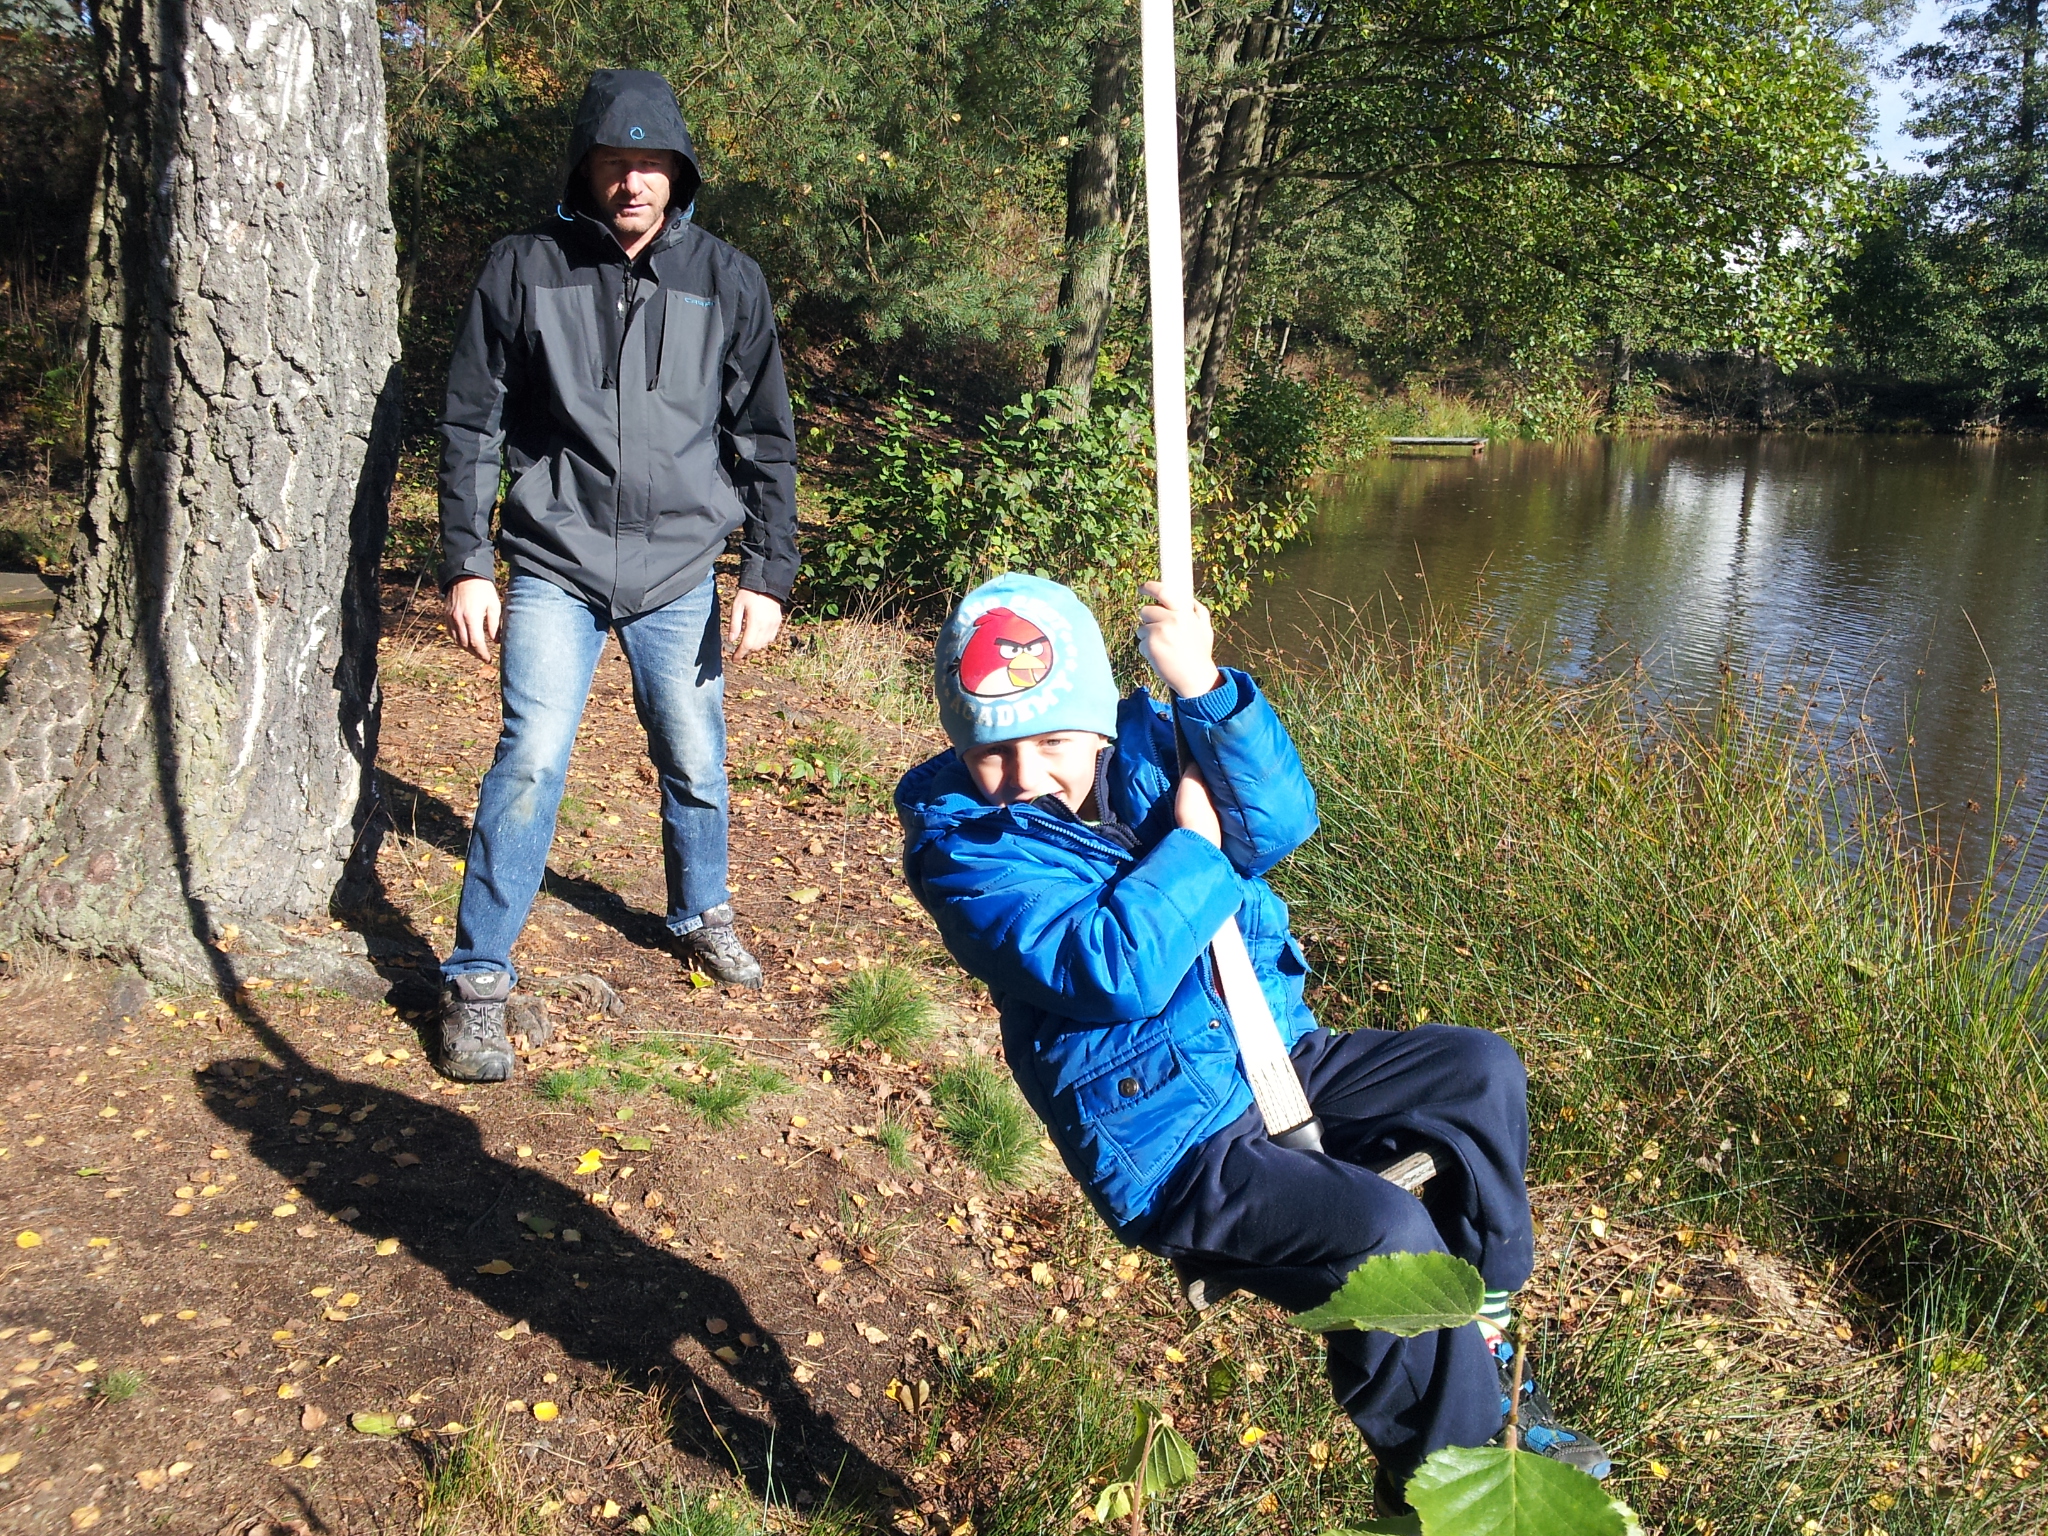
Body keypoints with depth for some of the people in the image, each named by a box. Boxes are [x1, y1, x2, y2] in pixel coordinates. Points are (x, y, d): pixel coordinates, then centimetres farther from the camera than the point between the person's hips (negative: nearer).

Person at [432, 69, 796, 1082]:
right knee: (531, 759, -11)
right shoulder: (525, 270, -1)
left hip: (679, 573, 2)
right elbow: (472, 426, 3)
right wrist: (466, 567, -2)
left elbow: (766, 440, 6)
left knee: (695, 763, 12)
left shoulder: (727, 284, 2)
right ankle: (477, 981, 2)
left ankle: (700, 915, 39)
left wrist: (767, 575, 0)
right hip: (555, 568, -2)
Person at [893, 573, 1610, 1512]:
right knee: (1385, 1237, -25)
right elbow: (1114, 970, -28)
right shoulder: (959, 850, -14)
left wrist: (1203, 687, -24)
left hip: (1276, 1063, 7)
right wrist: (1195, 836, -16)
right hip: (1169, 1146, -7)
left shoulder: (1142, 743, 2)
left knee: (1478, 1073, 2)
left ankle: (1475, 1351, 15)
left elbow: (1282, 820, -12)